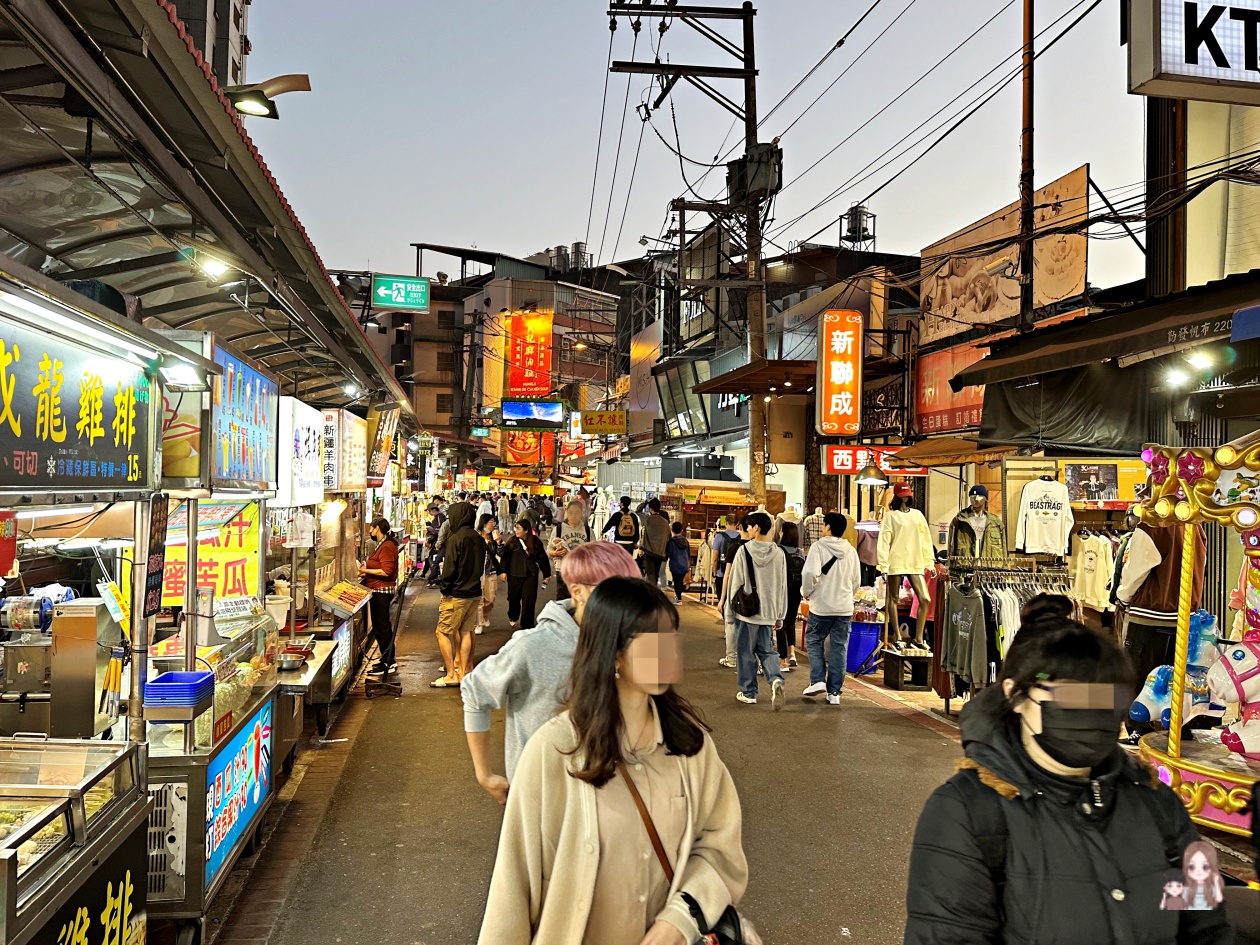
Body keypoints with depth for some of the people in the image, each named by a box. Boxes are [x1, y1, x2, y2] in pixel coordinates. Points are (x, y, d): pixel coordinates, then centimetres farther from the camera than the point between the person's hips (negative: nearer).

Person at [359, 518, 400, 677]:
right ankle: (387, 658, 29)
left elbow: (386, 571, -24)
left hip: (382, 591, -11)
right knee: (383, 626, 18)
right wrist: (367, 572, 11)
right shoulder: (382, 545, 15)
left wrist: (366, 570, -17)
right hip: (379, 591, 11)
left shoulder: (386, 546, -18)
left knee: (381, 627, -6)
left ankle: (388, 664, -1)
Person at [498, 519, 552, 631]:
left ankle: (526, 626, 9)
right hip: (514, 575, 0)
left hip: (531, 575, 0)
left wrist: (546, 574, 9)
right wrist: (502, 571, -12)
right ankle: (513, 618, 42)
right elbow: (505, 557, -4)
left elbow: (542, 558, 6)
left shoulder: (535, 542, -1)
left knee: (529, 601, -2)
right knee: (513, 598, 12)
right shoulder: (511, 542, -3)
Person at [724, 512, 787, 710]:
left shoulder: (744, 551, -10)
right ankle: (776, 679, -10)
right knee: (765, 650, 14)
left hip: (746, 610, -4)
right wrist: (779, 617, 14)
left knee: (746, 652, 8)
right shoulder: (779, 553, 2)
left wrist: (730, 613, 2)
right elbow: (782, 587, 7)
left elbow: (735, 583, -6)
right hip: (768, 612, 4)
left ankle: (748, 692, 15)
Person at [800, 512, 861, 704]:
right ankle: (834, 691, 10)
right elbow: (856, 581, 12)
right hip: (845, 607, 4)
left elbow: (810, 573, -21)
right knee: (839, 648, 8)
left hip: (821, 606, -4)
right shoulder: (851, 550, 7)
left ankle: (818, 680, 4)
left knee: (814, 640, 15)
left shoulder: (818, 546, -10)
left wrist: (806, 592, -4)